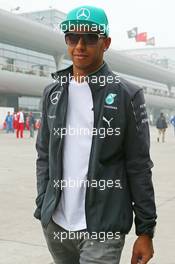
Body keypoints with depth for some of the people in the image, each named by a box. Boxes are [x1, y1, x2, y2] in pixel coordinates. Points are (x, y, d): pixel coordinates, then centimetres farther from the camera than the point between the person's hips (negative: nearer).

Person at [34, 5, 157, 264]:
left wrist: (146, 231, -5)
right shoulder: (53, 92, 7)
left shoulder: (127, 95, -4)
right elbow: (44, 155, 11)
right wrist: (42, 207, 5)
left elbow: (139, 167, -5)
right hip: (55, 224, 4)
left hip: (103, 227, -4)